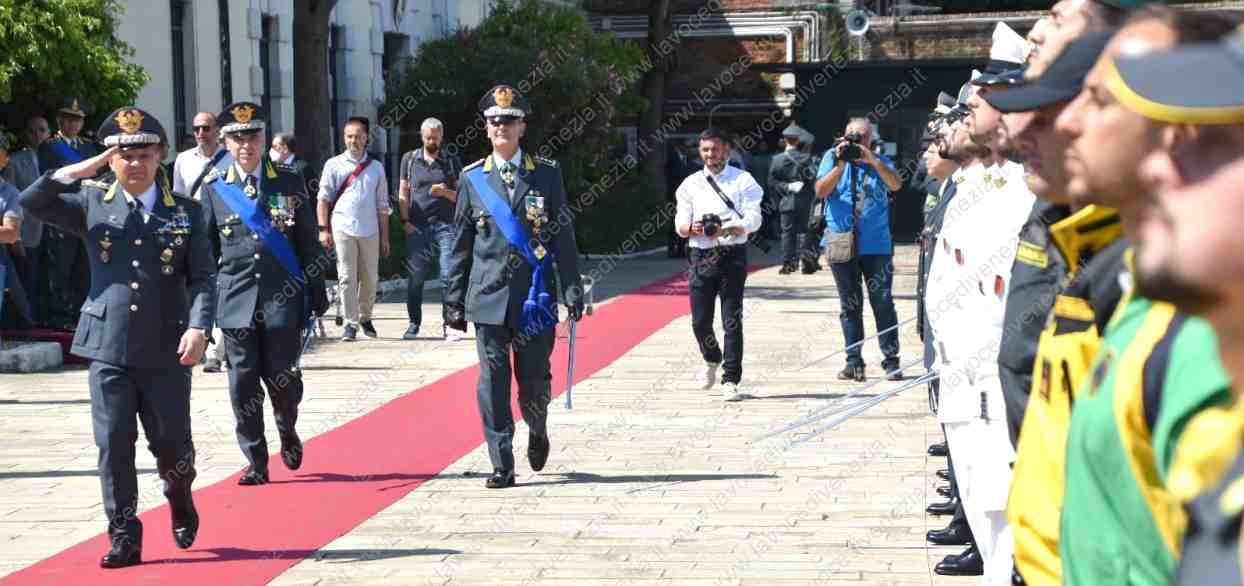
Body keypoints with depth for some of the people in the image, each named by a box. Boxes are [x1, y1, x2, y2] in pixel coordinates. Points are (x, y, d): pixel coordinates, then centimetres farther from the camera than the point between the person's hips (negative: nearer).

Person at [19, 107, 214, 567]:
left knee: (172, 442, 7)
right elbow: (32, 202, -4)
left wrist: (198, 327, -15)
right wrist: (77, 171, -12)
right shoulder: (92, 204, 5)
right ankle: (124, 537, 8)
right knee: (114, 445, -1)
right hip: (108, 347, 0)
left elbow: (203, 277, 0)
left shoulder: (185, 212, 4)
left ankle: (179, 496, 39)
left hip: (166, 349, 0)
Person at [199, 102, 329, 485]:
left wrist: (317, 292, 5)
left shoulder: (289, 182, 5)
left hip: (283, 299, 0)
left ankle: (288, 432, 33)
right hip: (236, 299, 1)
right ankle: (256, 463, 9)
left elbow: (308, 242, 7)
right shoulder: (214, 188, 5)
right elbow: (205, 249, 9)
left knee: (283, 376, 2)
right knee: (243, 382, 0)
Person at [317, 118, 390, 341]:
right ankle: (351, 323, -1)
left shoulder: (376, 167, 12)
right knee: (347, 277, -4)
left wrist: (385, 237, 11)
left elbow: (382, 206, 14)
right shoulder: (334, 165, 6)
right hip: (343, 228, -2)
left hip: (370, 231, 2)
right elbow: (323, 199, 5)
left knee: (370, 278, 6)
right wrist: (324, 229, -3)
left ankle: (365, 317, 25)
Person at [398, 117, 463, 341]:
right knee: (415, 278, 3)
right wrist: (405, 221, 0)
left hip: (445, 225, -1)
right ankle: (414, 323, 13)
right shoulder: (410, 159, 11)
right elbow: (403, 194, 11)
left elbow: (461, 195, 10)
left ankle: (449, 325, -8)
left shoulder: (452, 161, 10)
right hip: (417, 227, 1)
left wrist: (446, 192, -11)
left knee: (449, 276, -10)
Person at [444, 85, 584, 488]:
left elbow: (564, 238, 4)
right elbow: (460, 246, 8)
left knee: (535, 380, 5)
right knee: (493, 379, -4)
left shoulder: (547, 175, 5)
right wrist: (454, 301, 5)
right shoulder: (472, 179, 6)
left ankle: (537, 432, 37)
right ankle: (501, 465, 1)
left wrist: (572, 292, -2)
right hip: (489, 298, 0)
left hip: (535, 297, 0)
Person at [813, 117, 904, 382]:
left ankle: (891, 360, 1)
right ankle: (853, 361, 11)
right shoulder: (832, 158, 7)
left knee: (883, 302, -2)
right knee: (850, 305, 6)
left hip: (876, 244, 0)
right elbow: (821, 191, -6)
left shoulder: (881, 162, 9)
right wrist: (841, 164, -15)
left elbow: (895, 184, -10)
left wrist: (872, 160, -18)